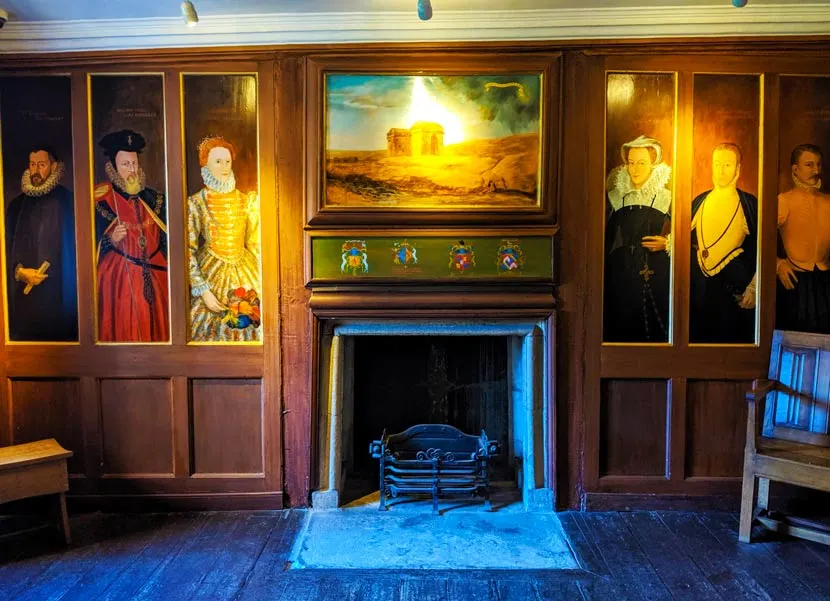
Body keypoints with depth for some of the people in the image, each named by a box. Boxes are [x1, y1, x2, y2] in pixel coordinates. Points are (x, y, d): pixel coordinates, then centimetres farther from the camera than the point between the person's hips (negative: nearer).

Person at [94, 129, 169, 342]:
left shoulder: (153, 198, 8)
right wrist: (112, 240, -21)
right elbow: (94, 248, -4)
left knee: (155, 330, 7)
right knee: (124, 332, -1)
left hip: (155, 278, 4)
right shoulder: (101, 202, -4)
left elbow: (165, 240, 11)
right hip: (118, 280, -3)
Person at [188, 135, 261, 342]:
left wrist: (256, 283, -1)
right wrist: (203, 291, -13)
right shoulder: (196, 203, -5)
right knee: (214, 334, 2)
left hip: (245, 275, 3)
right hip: (211, 275, -3)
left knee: (247, 332, 6)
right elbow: (188, 252, -6)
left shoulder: (246, 201, 5)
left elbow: (255, 245, 8)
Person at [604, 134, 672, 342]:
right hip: (621, 276, 2)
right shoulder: (615, 197, 7)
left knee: (656, 332, -1)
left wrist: (666, 244, -12)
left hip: (657, 276, -2)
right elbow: (605, 240, 11)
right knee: (621, 331, 3)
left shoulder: (666, 198, 1)